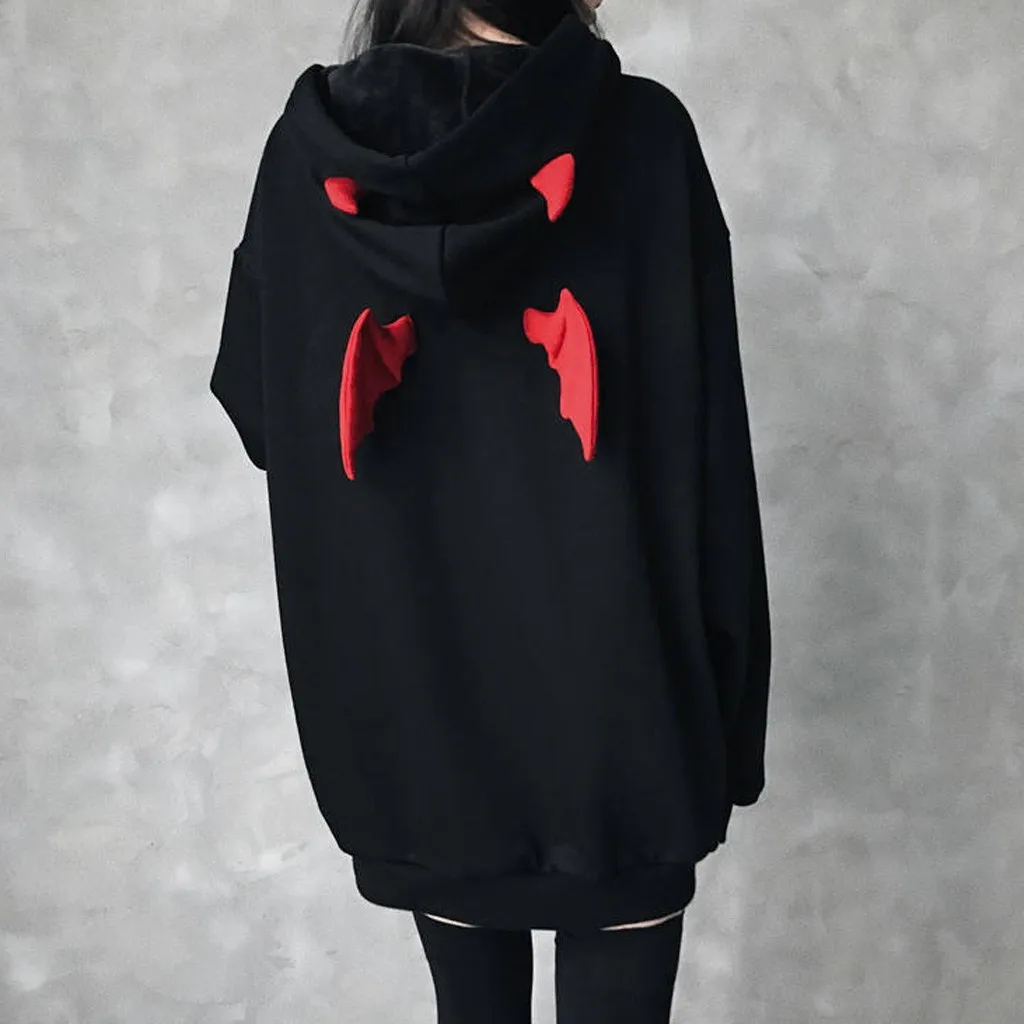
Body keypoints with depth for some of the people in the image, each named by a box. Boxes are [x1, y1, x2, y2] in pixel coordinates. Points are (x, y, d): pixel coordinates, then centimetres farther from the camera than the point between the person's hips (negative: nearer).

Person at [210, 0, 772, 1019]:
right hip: (614, 687, -2)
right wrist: (727, 704, -1)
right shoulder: (644, 134, -9)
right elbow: (710, 454, -11)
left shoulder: (311, 148, -2)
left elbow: (259, 411, 7)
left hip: (407, 687, 3)